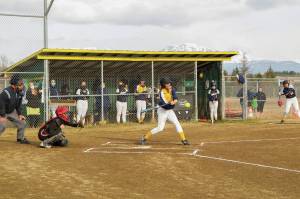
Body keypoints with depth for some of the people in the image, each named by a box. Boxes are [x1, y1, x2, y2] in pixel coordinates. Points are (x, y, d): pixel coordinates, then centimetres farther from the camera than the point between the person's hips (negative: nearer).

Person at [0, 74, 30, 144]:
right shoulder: (6, 92, -34)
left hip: (12, 111, 7)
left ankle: (21, 138, 23)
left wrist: (19, 114, 0)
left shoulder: (19, 92, -10)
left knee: (21, 124, 6)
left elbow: (19, 104, 4)